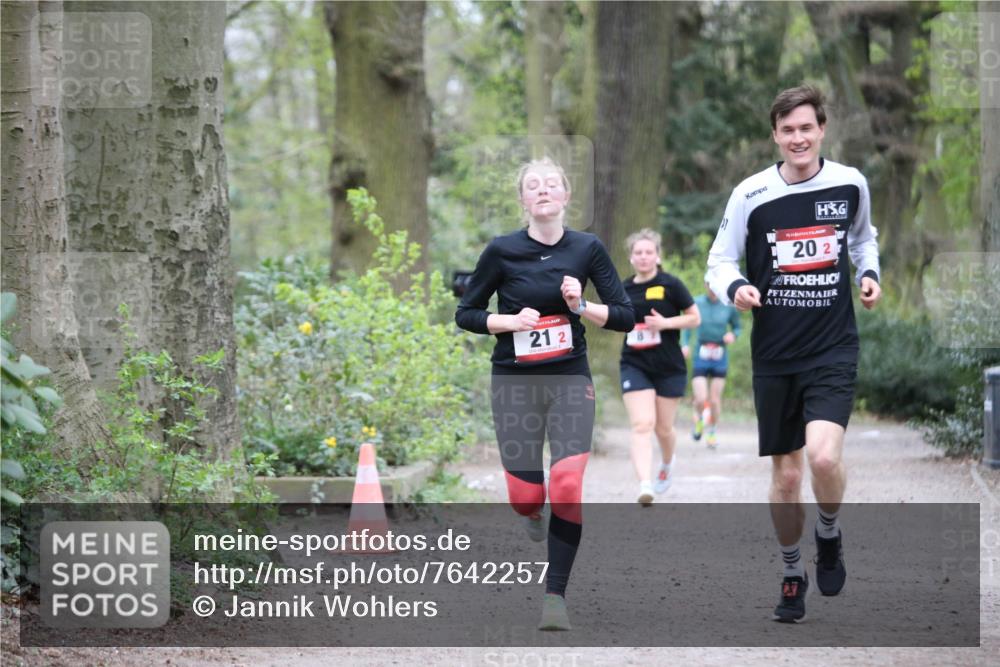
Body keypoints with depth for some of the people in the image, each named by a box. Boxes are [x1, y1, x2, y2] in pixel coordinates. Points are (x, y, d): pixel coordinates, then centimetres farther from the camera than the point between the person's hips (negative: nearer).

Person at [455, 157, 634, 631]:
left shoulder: (587, 249, -2)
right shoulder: (502, 251, -5)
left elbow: (625, 316, 1)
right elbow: (466, 314, 2)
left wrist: (582, 306, -16)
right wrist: (511, 320, -14)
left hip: (570, 381, 0)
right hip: (515, 381, 0)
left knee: (568, 487, -15)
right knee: (526, 496, -2)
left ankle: (556, 596, -5)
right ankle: (533, 512, 38)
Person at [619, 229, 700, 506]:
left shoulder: (670, 285, -5)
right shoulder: (625, 289, 6)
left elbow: (695, 317, -2)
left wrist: (665, 323, -16)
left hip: (669, 367, -1)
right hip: (635, 366, 1)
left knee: (663, 428, 10)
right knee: (642, 424, -16)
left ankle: (667, 464, 44)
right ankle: (645, 486, -26)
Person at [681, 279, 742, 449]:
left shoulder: (729, 307, -2)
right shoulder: (697, 304, -4)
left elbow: (737, 327, 11)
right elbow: (687, 326, 5)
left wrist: (733, 335, -12)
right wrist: (685, 344, -10)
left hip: (720, 358, 1)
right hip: (700, 357, -1)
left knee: (715, 400, 4)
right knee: (700, 400, -9)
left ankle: (711, 432, 26)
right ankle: (698, 418, 26)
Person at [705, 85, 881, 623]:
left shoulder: (851, 184, 0)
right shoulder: (751, 194, -5)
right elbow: (720, 261, 2)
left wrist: (869, 273, 3)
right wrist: (735, 288, -19)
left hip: (834, 350, -1)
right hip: (774, 356, 1)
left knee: (824, 456, -22)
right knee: (786, 476, 7)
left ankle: (829, 534, 9)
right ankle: (793, 575, 28)